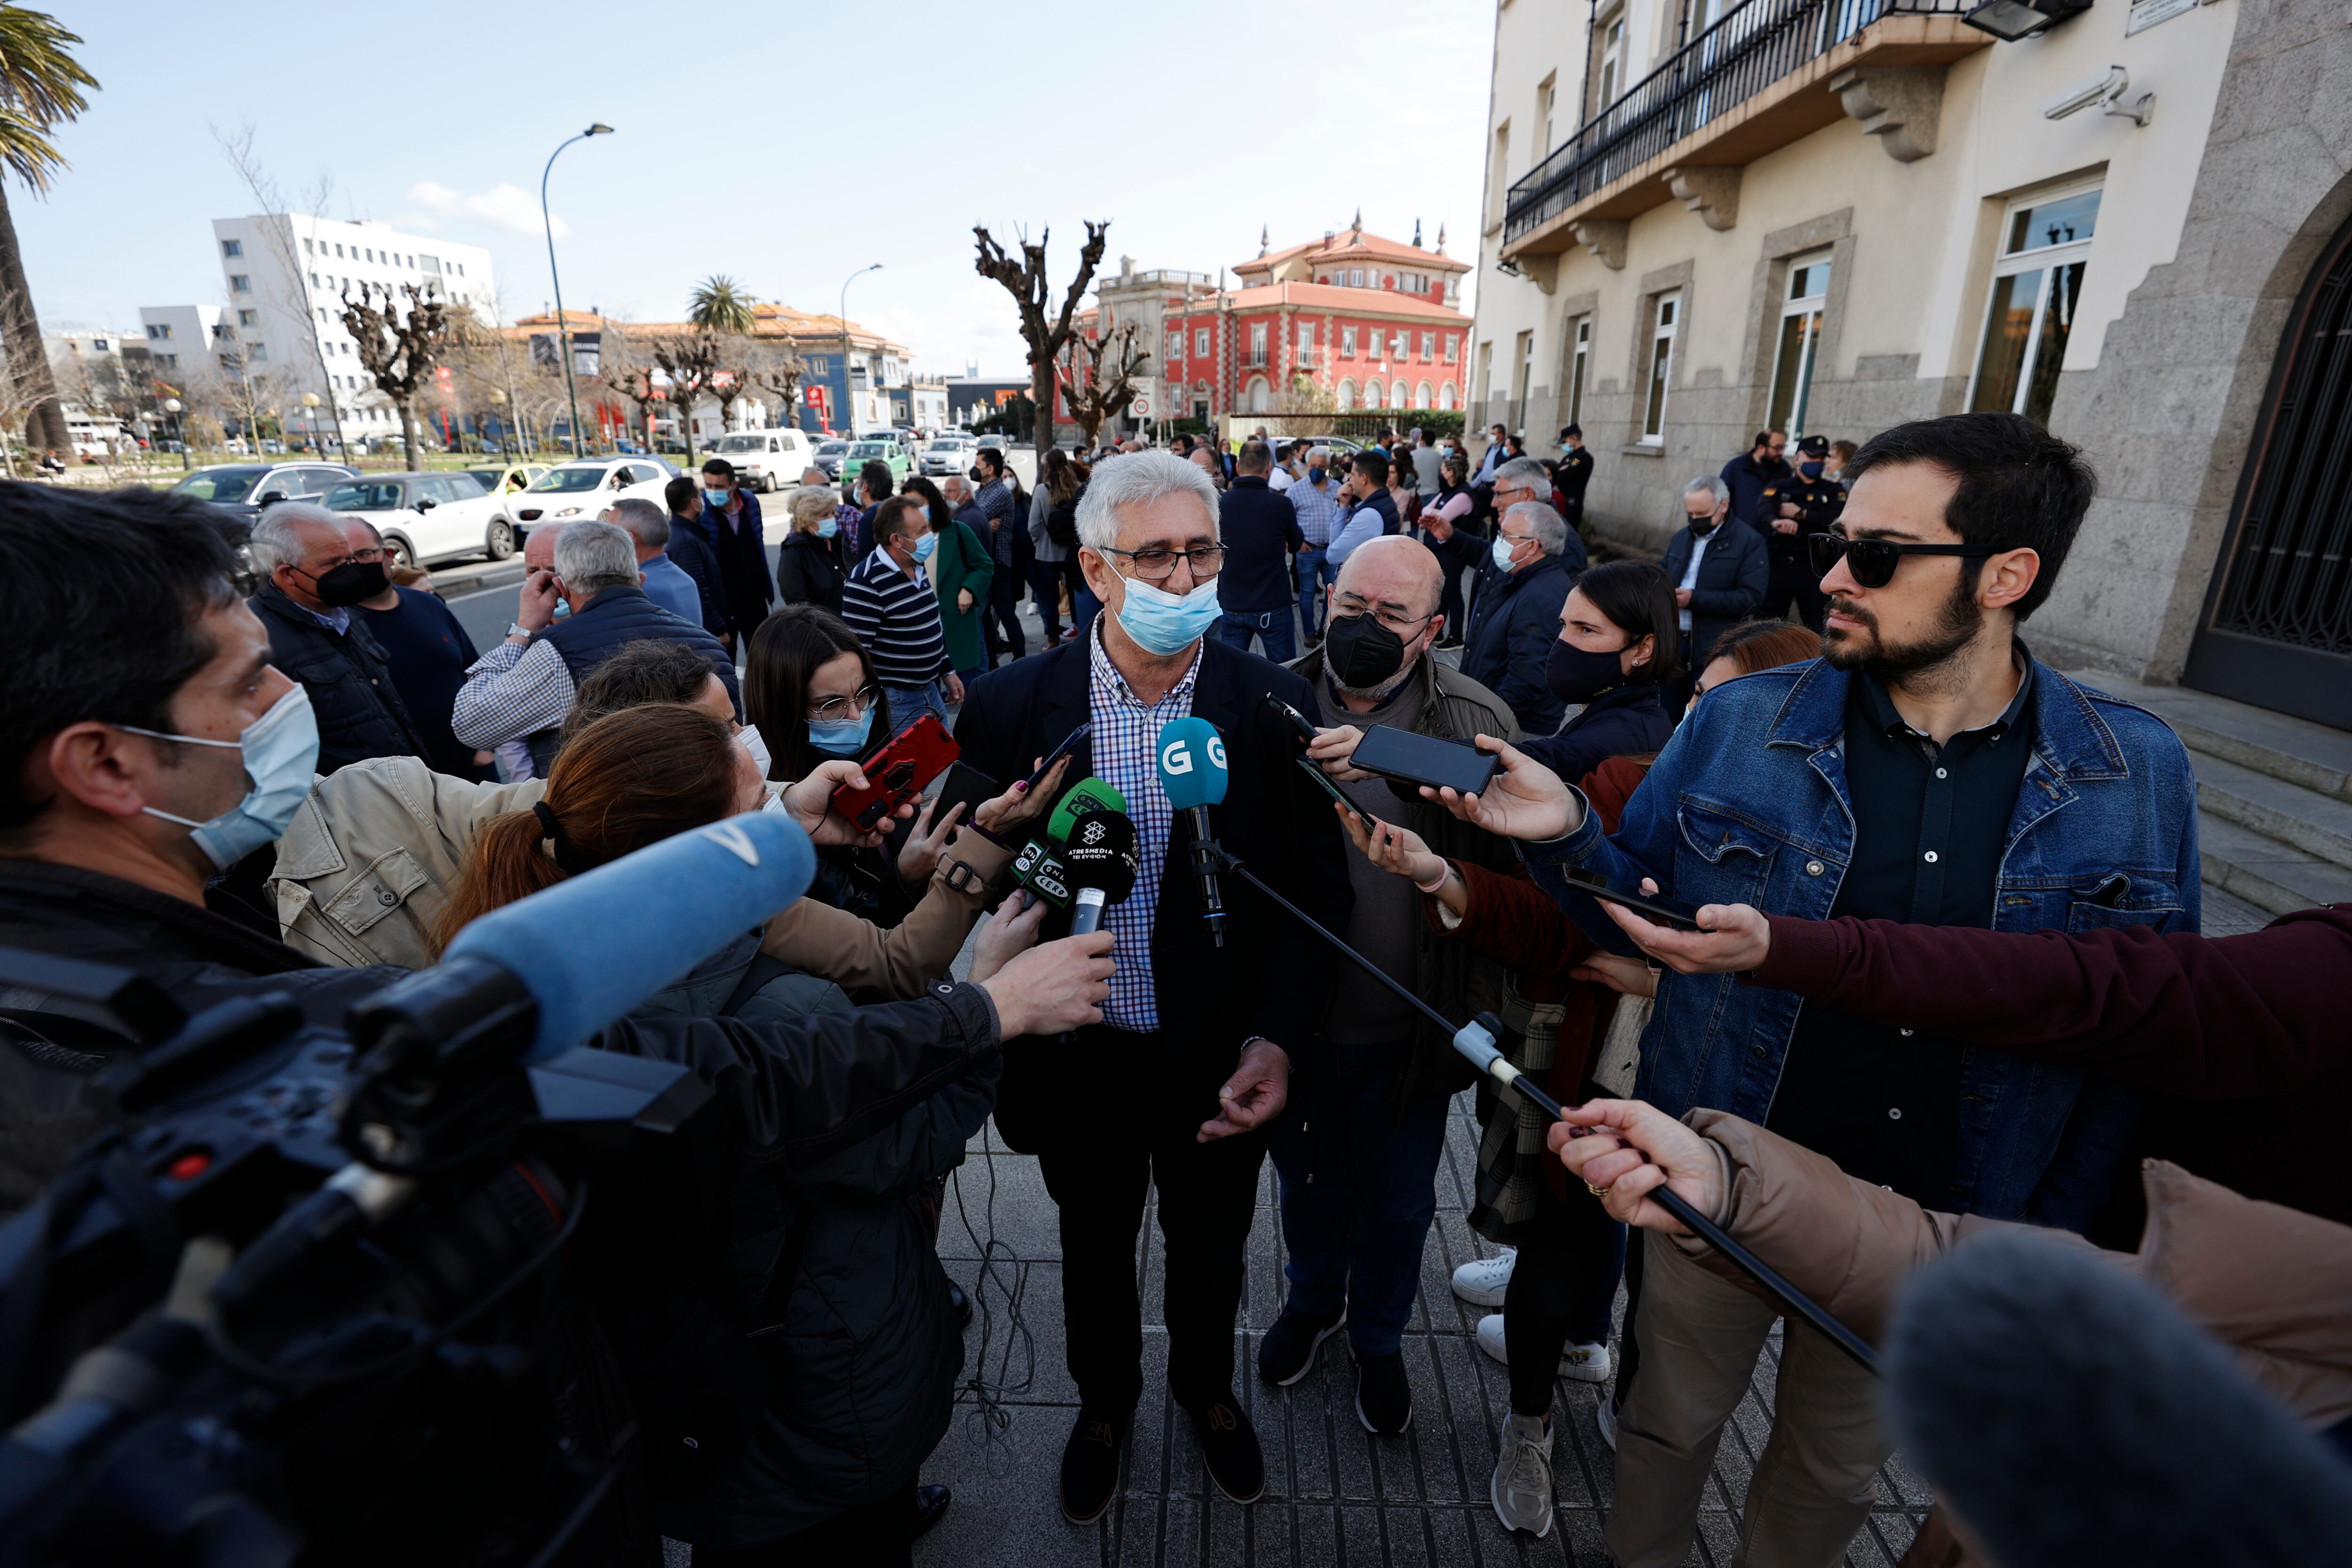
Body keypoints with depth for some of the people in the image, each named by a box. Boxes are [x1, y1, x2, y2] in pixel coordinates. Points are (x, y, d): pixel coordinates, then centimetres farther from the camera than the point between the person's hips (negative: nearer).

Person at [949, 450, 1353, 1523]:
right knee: (1095, 1251, 26)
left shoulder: (1276, 706, -13)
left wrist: (1274, 1039, -17)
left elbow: (1315, 891, -9)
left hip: (1221, 1067, 1)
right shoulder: (1012, 706, -13)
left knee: (1211, 1251, 26)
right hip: (1079, 1061, 0)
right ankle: (1105, 1398, 58)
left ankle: (1205, 1385, 59)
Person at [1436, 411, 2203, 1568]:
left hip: (1933, 1227, 1)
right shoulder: (1739, 724, -11)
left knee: (1837, 1471, 26)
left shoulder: (2136, 775, -9)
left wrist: (2053, 1240, -4)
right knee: (1668, 1425, 23)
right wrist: (1564, 836, -25)